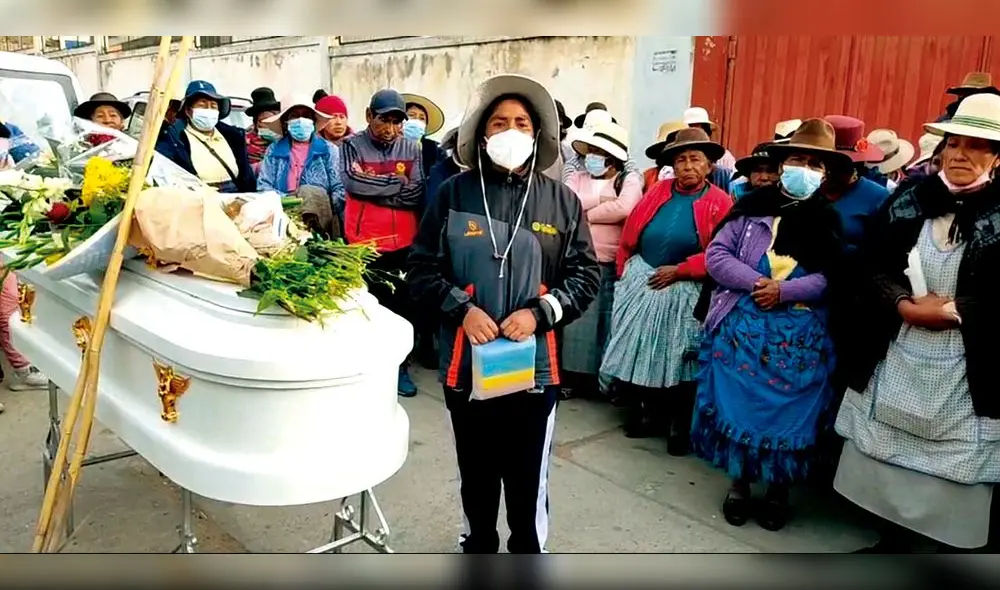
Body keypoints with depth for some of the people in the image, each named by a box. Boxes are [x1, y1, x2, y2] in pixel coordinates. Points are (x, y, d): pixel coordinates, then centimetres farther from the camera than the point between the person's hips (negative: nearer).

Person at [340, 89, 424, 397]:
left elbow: (417, 194, -6)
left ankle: (399, 366, 23)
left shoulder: (411, 148, 4)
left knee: (402, 305, 10)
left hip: (403, 242, 2)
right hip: (364, 242, -2)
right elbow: (352, 181, -19)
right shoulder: (352, 145, -1)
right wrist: (396, 183, -13)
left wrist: (374, 189, -12)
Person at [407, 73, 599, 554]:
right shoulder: (454, 194, -1)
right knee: (475, 472, 20)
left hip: (534, 364, 0)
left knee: (528, 477, 12)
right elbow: (422, 268, 0)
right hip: (466, 361, 1)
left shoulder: (560, 200, 0)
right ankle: (477, 545, 45)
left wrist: (540, 313, -13)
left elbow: (584, 275, 1)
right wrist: (462, 308, -15)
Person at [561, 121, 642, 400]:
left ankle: (610, 380, 18)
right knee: (575, 322, 6)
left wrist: (586, 212, -7)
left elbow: (624, 208, -18)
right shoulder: (578, 179, 11)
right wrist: (602, 199, -12)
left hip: (614, 267, -2)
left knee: (611, 323, 5)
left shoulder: (630, 179, 1)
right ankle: (574, 377, 19)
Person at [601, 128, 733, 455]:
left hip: (685, 293, -3)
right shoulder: (657, 191, 2)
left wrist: (679, 271, -17)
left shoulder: (720, 202, -7)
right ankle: (644, 415, 26)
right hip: (641, 284, 3)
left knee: (677, 359, 5)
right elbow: (630, 236, 5)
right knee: (638, 352, 9)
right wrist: (625, 273, 1)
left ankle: (680, 427, 20)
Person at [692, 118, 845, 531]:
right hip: (742, 329, 0)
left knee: (789, 412, 7)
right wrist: (756, 283, -15)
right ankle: (739, 483, 25)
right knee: (739, 403, 5)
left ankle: (778, 490, 26)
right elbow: (716, 256, -2)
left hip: (801, 338, 0)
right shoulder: (751, 207, 5)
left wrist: (784, 290, -18)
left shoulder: (831, 221, 4)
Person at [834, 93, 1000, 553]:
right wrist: (905, 305, -14)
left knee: (957, 463, 6)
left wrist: (951, 309, -18)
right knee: (891, 451, 15)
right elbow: (872, 268, 1)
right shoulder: (907, 201, 4)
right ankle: (893, 539, 35)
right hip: (897, 357, 4)